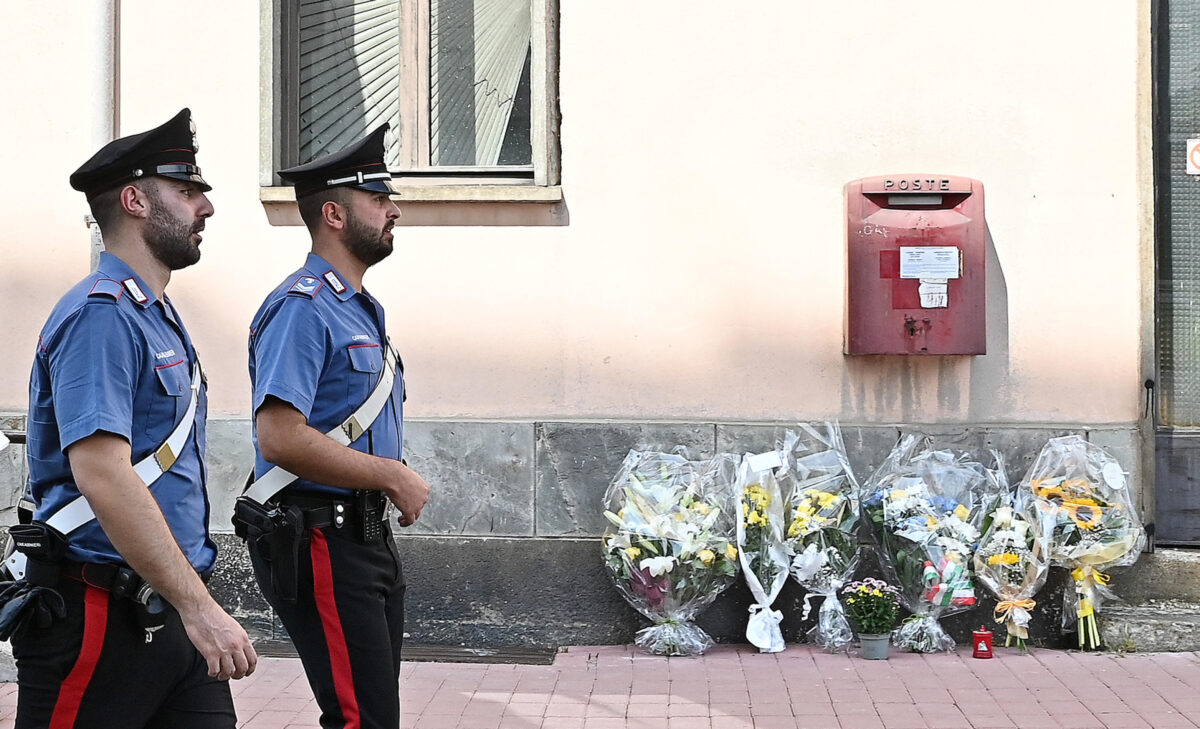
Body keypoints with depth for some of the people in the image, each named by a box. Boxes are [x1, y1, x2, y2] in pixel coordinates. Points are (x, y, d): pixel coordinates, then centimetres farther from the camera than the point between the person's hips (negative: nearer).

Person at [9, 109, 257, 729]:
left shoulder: (158, 318, 18)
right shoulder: (102, 315, -14)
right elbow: (101, 474, -25)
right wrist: (199, 607, -28)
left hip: (168, 612, 9)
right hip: (98, 617, -9)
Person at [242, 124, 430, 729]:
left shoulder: (362, 310, 20)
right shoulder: (303, 308, -13)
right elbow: (281, 439, -24)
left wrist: (400, 482, 9)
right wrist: (393, 477, -17)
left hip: (368, 538, 10)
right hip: (321, 543, -10)